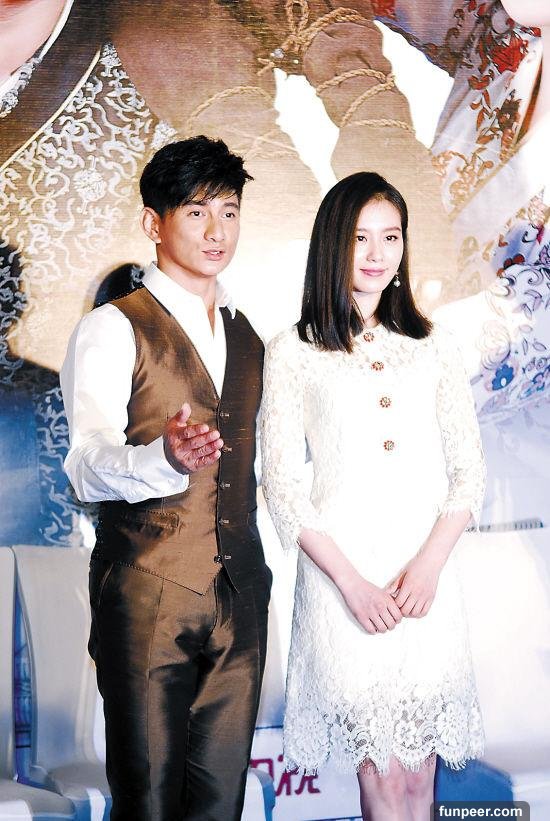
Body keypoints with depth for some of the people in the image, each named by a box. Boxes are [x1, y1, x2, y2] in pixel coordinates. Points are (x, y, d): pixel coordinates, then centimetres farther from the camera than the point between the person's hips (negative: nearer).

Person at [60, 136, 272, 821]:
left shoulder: (248, 337, 16)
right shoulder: (111, 330, -5)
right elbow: (88, 469, -17)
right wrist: (166, 459, -37)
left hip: (240, 602, 6)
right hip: (148, 602, -5)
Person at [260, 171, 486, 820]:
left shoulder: (433, 347, 11)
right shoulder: (292, 353, 3)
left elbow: (469, 469, 8)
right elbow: (281, 485, 0)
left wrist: (429, 563, -7)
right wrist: (351, 581, -8)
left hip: (427, 577, 3)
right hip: (342, 578, -2)